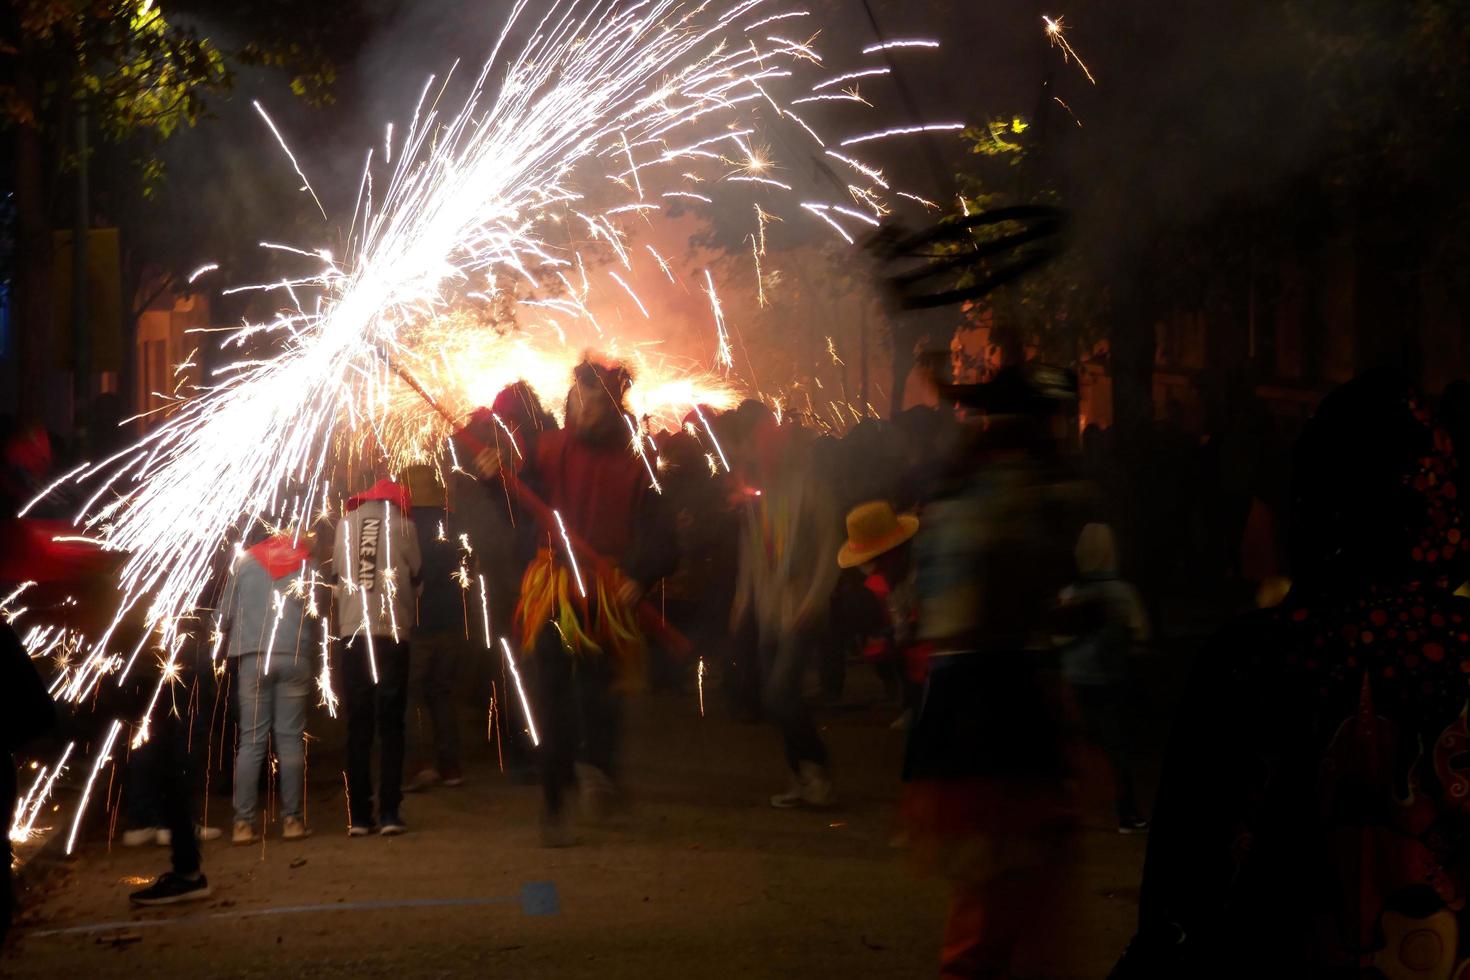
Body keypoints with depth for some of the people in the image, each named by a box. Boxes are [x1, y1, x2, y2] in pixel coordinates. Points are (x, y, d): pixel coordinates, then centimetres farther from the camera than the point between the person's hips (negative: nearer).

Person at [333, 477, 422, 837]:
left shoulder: (345, 524, 8)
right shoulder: (401, 524, 3)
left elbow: (337, 570, 11)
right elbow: (416, 572, 10)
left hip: (352, 635, 2)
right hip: (391, 632, -2)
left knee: (358, 726, 5)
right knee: (390, 725, 1)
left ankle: (359, 816, 1)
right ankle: (390, 812, -6)